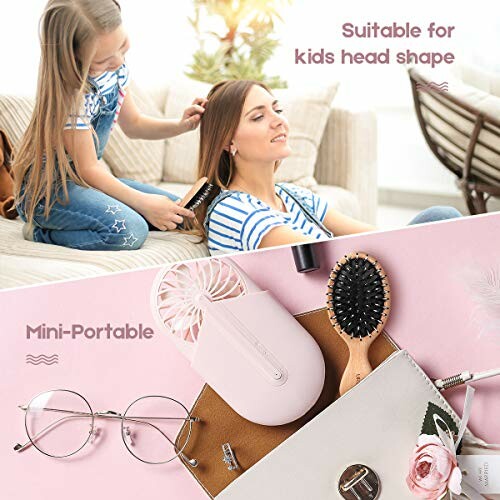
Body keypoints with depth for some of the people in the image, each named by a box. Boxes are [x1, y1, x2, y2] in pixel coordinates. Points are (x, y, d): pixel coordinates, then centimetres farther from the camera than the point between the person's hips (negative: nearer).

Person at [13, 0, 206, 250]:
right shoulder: (72, 92, -26)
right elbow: (88, 170, -20)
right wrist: (142, 202, -28)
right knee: (130, 230, -33)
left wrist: (181, 126, -5)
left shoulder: (117, 67, -2)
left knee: (178, 212, 6)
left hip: (85, 179, 9)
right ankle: (41, 233, -9)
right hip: (46, 188, -9)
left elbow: (133, 124, 13)